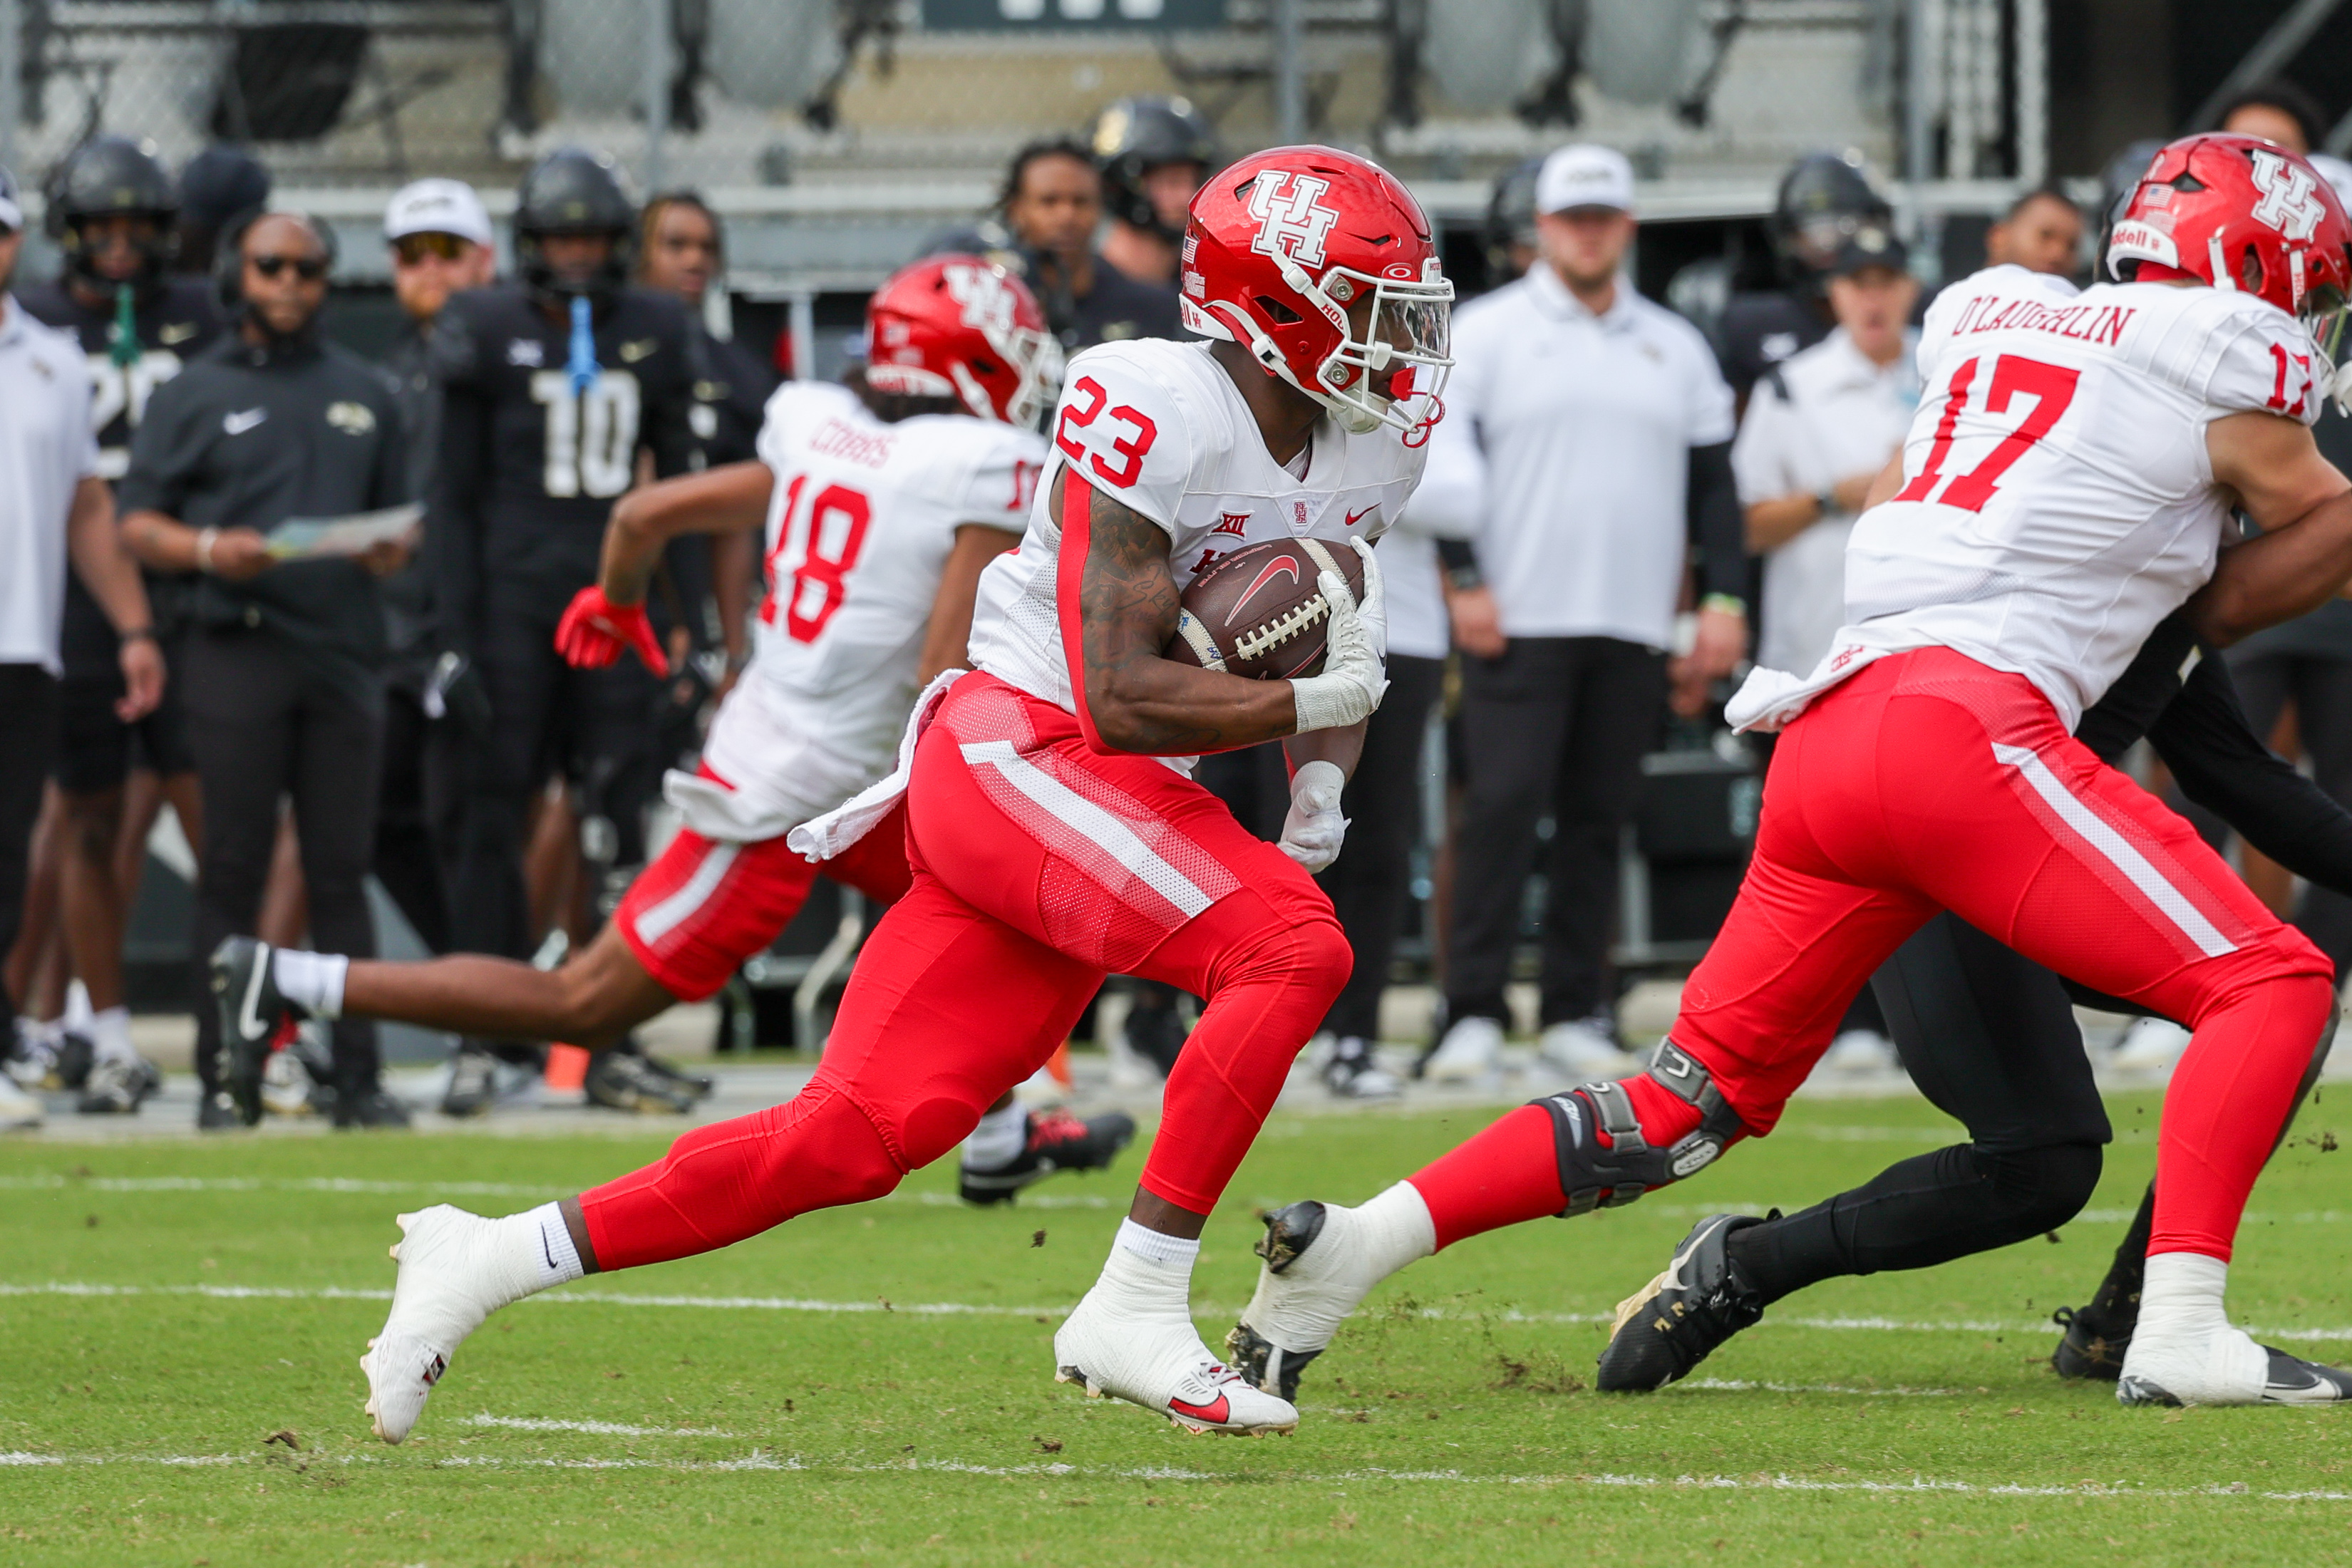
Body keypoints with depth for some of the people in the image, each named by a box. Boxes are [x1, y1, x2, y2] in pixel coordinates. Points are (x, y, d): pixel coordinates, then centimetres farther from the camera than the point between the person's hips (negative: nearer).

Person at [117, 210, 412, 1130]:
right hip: (237, 649, -2)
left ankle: (358, 1075, 1)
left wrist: (390, 551, -1)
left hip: (344, 648, 2)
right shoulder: (192, 396, 9)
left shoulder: (364, 395, 19)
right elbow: (137, 524, 4)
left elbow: (395, 520, 22)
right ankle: (226, 1075, -2)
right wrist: (208, 550, -15)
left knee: (341, 873, 1)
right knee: (233, 870, -4)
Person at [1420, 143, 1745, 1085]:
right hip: (1517, 621, -4)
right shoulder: (1488, 331, 3)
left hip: (1632, 627, 4)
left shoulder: (1675, 347, 15)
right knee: (1503, 805, -12)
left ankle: (1575, 1011, 9)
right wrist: (1464, 582, -10)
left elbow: (1712, 481, 17)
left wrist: (1725, 597, 7)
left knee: (1598, 819, 4)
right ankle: (1473, 1012, -11)